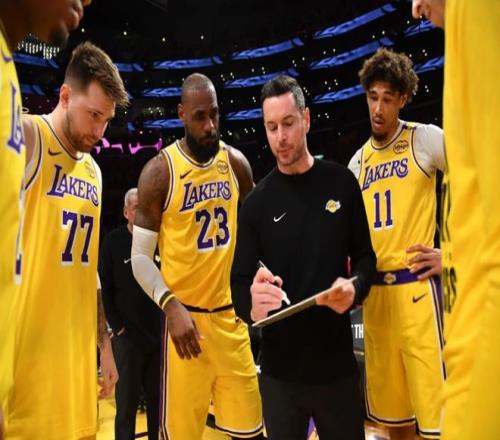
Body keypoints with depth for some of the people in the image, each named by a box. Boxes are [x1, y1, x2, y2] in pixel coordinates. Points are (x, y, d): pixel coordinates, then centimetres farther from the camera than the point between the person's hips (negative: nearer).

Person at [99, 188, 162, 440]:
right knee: (127, 402, 7)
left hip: (160, 335, 2)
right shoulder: (113, 241, -1)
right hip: (128, 337, -2)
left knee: (158, 400, 12)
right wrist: (117, 325, -7)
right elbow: (104, 288, -2)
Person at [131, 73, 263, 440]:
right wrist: (171, 306, -20)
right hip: (186, 316, -4)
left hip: (231, 313, 4)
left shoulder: (236, 162, 5)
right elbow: (140, 257, -7)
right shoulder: (159, 171, -8)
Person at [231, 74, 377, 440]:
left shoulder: (342, 183, -1)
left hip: (338, 362, 1)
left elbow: (365, 256, 5)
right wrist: (252, 307, -27)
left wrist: (355, 288, -17)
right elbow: (240, 281, -4)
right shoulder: (257, 202, -3)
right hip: (280, 369, 0)